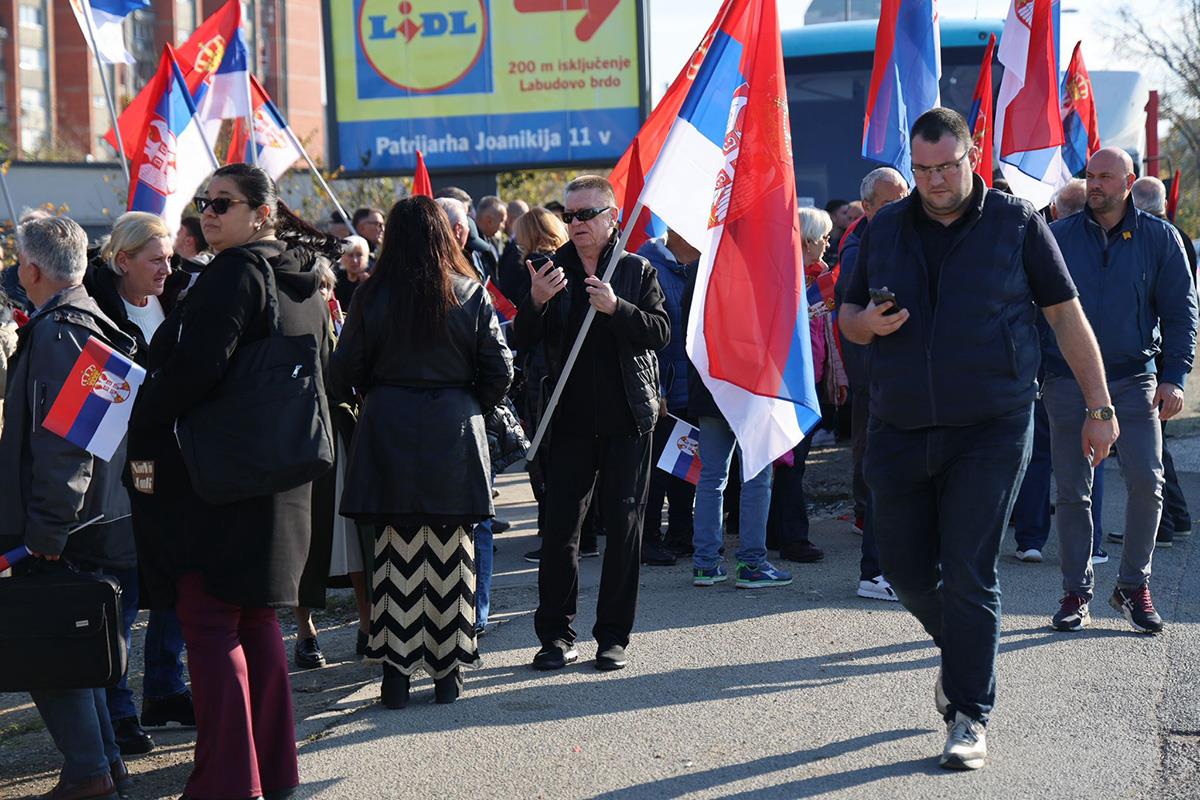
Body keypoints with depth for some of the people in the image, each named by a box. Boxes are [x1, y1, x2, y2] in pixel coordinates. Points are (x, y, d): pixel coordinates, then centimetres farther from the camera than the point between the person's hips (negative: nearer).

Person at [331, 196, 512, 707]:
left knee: (396, 554, 4)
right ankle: (448, 673, 11)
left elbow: (346, 373, 0)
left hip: (388, 435, 0)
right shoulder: (471, 296, -2)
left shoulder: (372, 299, -3)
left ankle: (396, 673, 4)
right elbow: (499, 370, -1)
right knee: (451, 554, 7)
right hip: (453, 435, 0)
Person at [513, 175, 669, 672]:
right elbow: (523, 342, 1)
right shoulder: (552, 271, 6)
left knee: (623, 527, 4)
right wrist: (536, 303, -18)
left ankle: (613, 635, 12)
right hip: (570, 421, 1)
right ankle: (555, 633, 10)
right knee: (559, 528, 0)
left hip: (626, 421, 0)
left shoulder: (637, 271, 4)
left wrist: (616, 308, -21)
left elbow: (660, 333, -7)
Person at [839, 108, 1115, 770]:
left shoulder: (1016, 222, 0)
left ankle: (970, 717, 2)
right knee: (904, 567, 10)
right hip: (899, 431, 4)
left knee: (968, 574, -7)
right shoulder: (884, 228, 9)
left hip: (990, 430, -4)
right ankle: (962, 653, 39)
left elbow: (1067, 317, 3)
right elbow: (848, 316, 17)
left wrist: (1099, 409, 2)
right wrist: (868, 323, -9)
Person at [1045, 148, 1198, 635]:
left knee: (1147, 482, -9)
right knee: (1072, 492, 3)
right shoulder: (1056, 238, 4)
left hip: (1133, 380, 0)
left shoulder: (1159, 238, 3)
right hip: (1068, 380, 1)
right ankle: (1076, 592, 14)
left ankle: (1134, 586, 9)